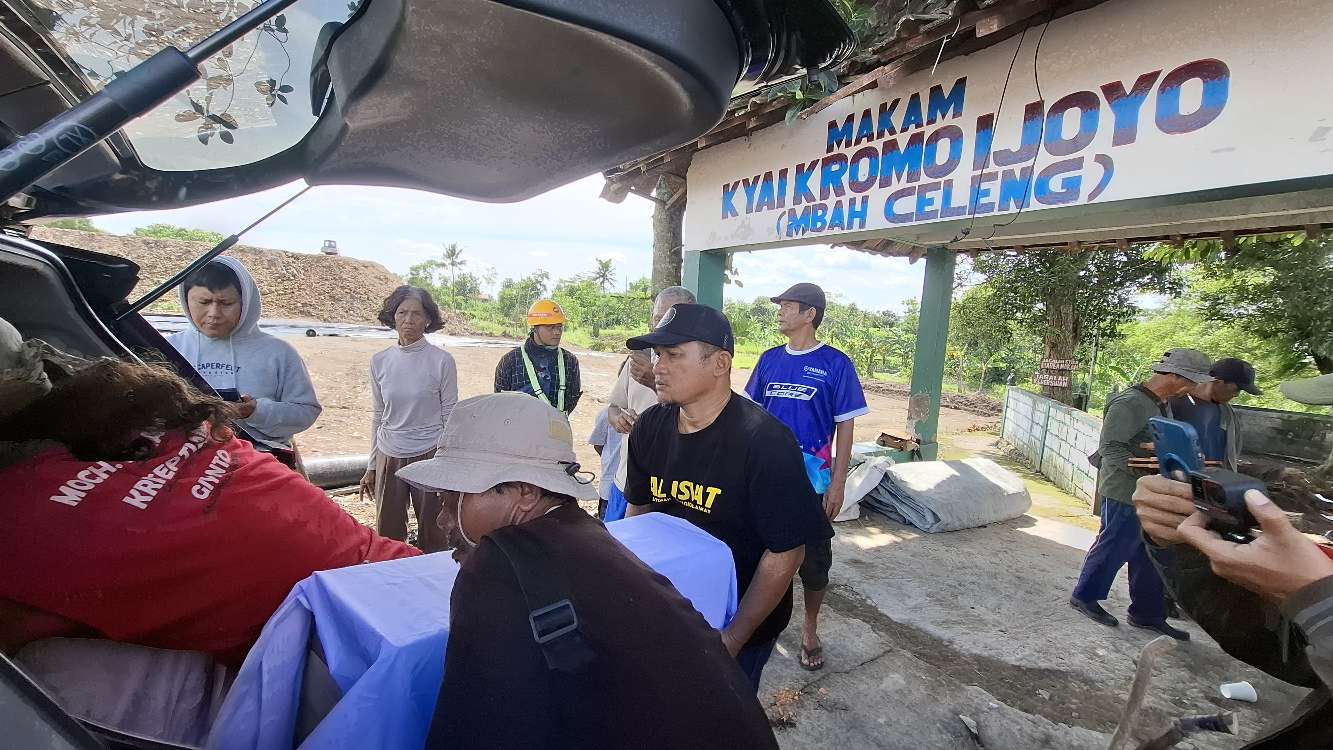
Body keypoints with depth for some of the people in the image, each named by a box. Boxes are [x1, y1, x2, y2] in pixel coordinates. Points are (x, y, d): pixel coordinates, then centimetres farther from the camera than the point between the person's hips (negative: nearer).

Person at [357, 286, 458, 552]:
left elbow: (450, 417, -3)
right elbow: (377, 416, 11)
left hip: (429, 456, -3)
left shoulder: (442, 361, -7)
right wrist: (371, 467, 11)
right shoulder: (379, 361, 3)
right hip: (389, 458, 3)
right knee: (387, 537, 12)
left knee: (433, 539, 7)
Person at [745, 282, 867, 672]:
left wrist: (837, 484, -9)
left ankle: (810, 629, 31)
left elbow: (845, 426, -6)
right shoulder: (770, 359, 3)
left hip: (812, 479, -3)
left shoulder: (835, 364, -8)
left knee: (814, 558, 10)